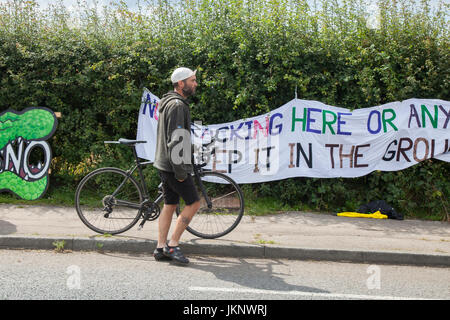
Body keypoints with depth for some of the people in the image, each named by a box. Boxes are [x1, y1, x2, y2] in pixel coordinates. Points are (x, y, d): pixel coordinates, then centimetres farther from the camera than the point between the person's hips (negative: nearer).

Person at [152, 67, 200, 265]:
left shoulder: (167, 102, 17)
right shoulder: (177, 105, -17)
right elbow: (175, 140, -23)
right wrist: (180, 171, -21)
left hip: (164, 164, 10)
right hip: (172, 166, -10)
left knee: (170, 204, 13)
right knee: (193, 203, -1)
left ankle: (161, 248, 17)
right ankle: (172, 245, 4)